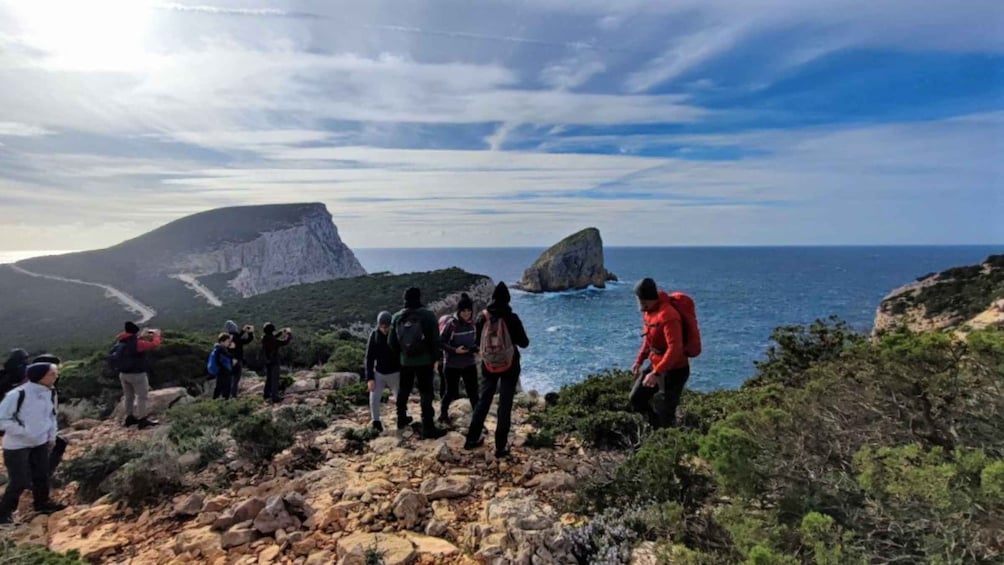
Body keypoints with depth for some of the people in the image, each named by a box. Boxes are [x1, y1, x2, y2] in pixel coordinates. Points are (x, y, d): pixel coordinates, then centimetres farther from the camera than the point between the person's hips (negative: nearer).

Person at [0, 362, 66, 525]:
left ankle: (42, 504, 34)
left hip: (40, 443, 6)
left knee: (42, 476, 15)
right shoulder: (17, 394, -25)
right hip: (16, 445, -6)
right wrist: (24, 431, -23)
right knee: (19, 481, -1)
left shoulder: (51, 393, -5)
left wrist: (51, 436, 9)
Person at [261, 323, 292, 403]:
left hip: (267, 362, 8)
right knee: (275, 379, -3)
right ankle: (275, 397, -4)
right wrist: (289, 336, -3)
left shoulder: (264, 339, 0)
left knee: (268, 378, 20)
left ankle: (267, 394, 30)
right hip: (274, 362, -8)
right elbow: (284, 342, -18)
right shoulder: (273, 340, -23)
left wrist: (280, 333, 22)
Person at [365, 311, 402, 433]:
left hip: (395, 373, -1)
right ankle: (376, 422, 16)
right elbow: (369, 358, -5)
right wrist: (369, 378, -11)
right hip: (379, 373, 1)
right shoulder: (374, 335, -8)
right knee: (374, 399, -5)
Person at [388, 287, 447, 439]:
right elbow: (435, 339, -11)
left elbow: (392, 342, 5)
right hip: (424, 360, -4)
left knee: (403, 390, 21)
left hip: (405, 361, 4)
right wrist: (434, 357, 2)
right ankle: (428, 428, 1)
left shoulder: (397, 317, 1)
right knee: (426, 393, 0)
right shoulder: (428, 315, -12)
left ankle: (401, 420, 34)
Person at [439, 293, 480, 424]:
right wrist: (455, 350, -25)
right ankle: (443, 413, 35)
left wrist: (476, 349, -8)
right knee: (451, 391, 10)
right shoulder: (452, 323, -15)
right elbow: (440, 342, -14)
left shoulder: (473, 323, -1)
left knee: (473, 391, 2)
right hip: (452, 364, -3)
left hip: (470, 364, 4)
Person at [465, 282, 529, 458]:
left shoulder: (482, 317, -5)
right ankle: (501, 447, 9)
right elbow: (524, 343, -5)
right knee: (505, 405, 5)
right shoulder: (511, 318, -13)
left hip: (488, 366, 3)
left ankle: (472, 439, 25)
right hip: (509, 366, -3)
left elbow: (477, 343, 5)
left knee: (483, 401, 17)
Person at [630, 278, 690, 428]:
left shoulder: (667, 315, -27)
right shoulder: (649, 311, 2)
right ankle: (659, 428, 31)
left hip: (674, 370, -9)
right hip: (655, 365, 9)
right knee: (637, 399, 15)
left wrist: (656, 373, -36)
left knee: (665, 413, 0)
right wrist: (639, 361, 10)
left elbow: (675, 348, -33)